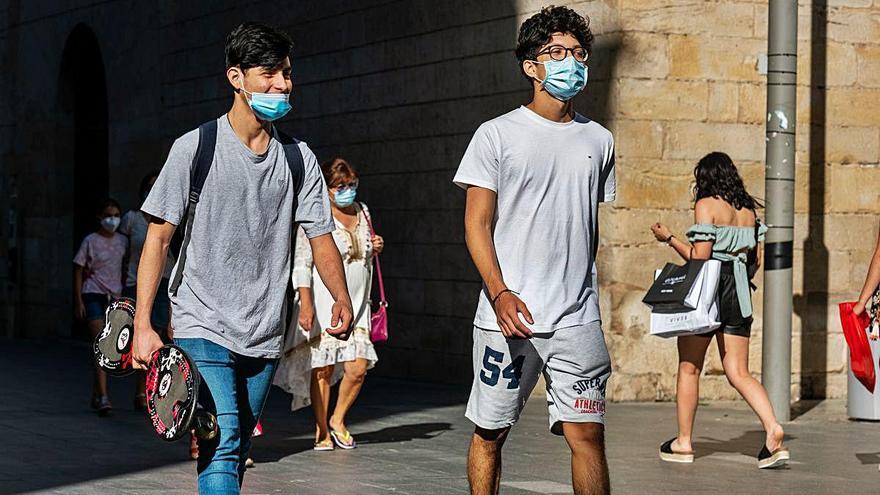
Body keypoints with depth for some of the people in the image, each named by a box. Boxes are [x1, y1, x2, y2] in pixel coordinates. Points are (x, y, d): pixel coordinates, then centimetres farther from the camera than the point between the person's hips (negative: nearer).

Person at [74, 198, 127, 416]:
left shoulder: (122, 241, 8)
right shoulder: (91, 241, -4)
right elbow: (78, 270, -2)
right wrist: (78, 301, -7)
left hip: (114, 297, 5)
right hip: (93, 295, -5)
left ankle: (95, 395, 21)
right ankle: (103, 398, -21)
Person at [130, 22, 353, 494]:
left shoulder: (298, 158, 6)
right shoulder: (195, 148, -4)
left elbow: (321, 237, 8)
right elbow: (158, 238, -5)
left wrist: (342, 300, -6)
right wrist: (143, 325, -11)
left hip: (265, 334, 4)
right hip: (203, 326, -4)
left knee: (238, 448, 10)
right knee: (222, 443, -17)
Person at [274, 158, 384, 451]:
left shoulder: (363, 212, 14)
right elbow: (301, 262, -9)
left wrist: (375, 249, 6)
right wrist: (305, 303, -18)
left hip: (356, 304, 5)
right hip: (324, 303, -5)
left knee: (358, 367, -4)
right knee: (323, 368, -3)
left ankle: (338, 421, 18)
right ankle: (322, 432, 9)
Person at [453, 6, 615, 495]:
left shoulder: (598, 140, 13)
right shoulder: (497, 135, 2)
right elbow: (477, 224, -3)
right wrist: (500, 294, -17)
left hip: (577, 318, 2)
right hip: (508, 311, -2)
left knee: (587, 433, -5)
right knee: (490, 433, 5)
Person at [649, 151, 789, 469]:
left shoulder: (707, 205, -8)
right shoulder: (748, 209, 11)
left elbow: (699, 256, -15)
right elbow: (756, 259, 13)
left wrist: (668, 238, -2)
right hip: (738, 294, 6)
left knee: (689, 368, 8)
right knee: (739, 373, 5)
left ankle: (684, 442, 14)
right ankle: (772, 428, -15)